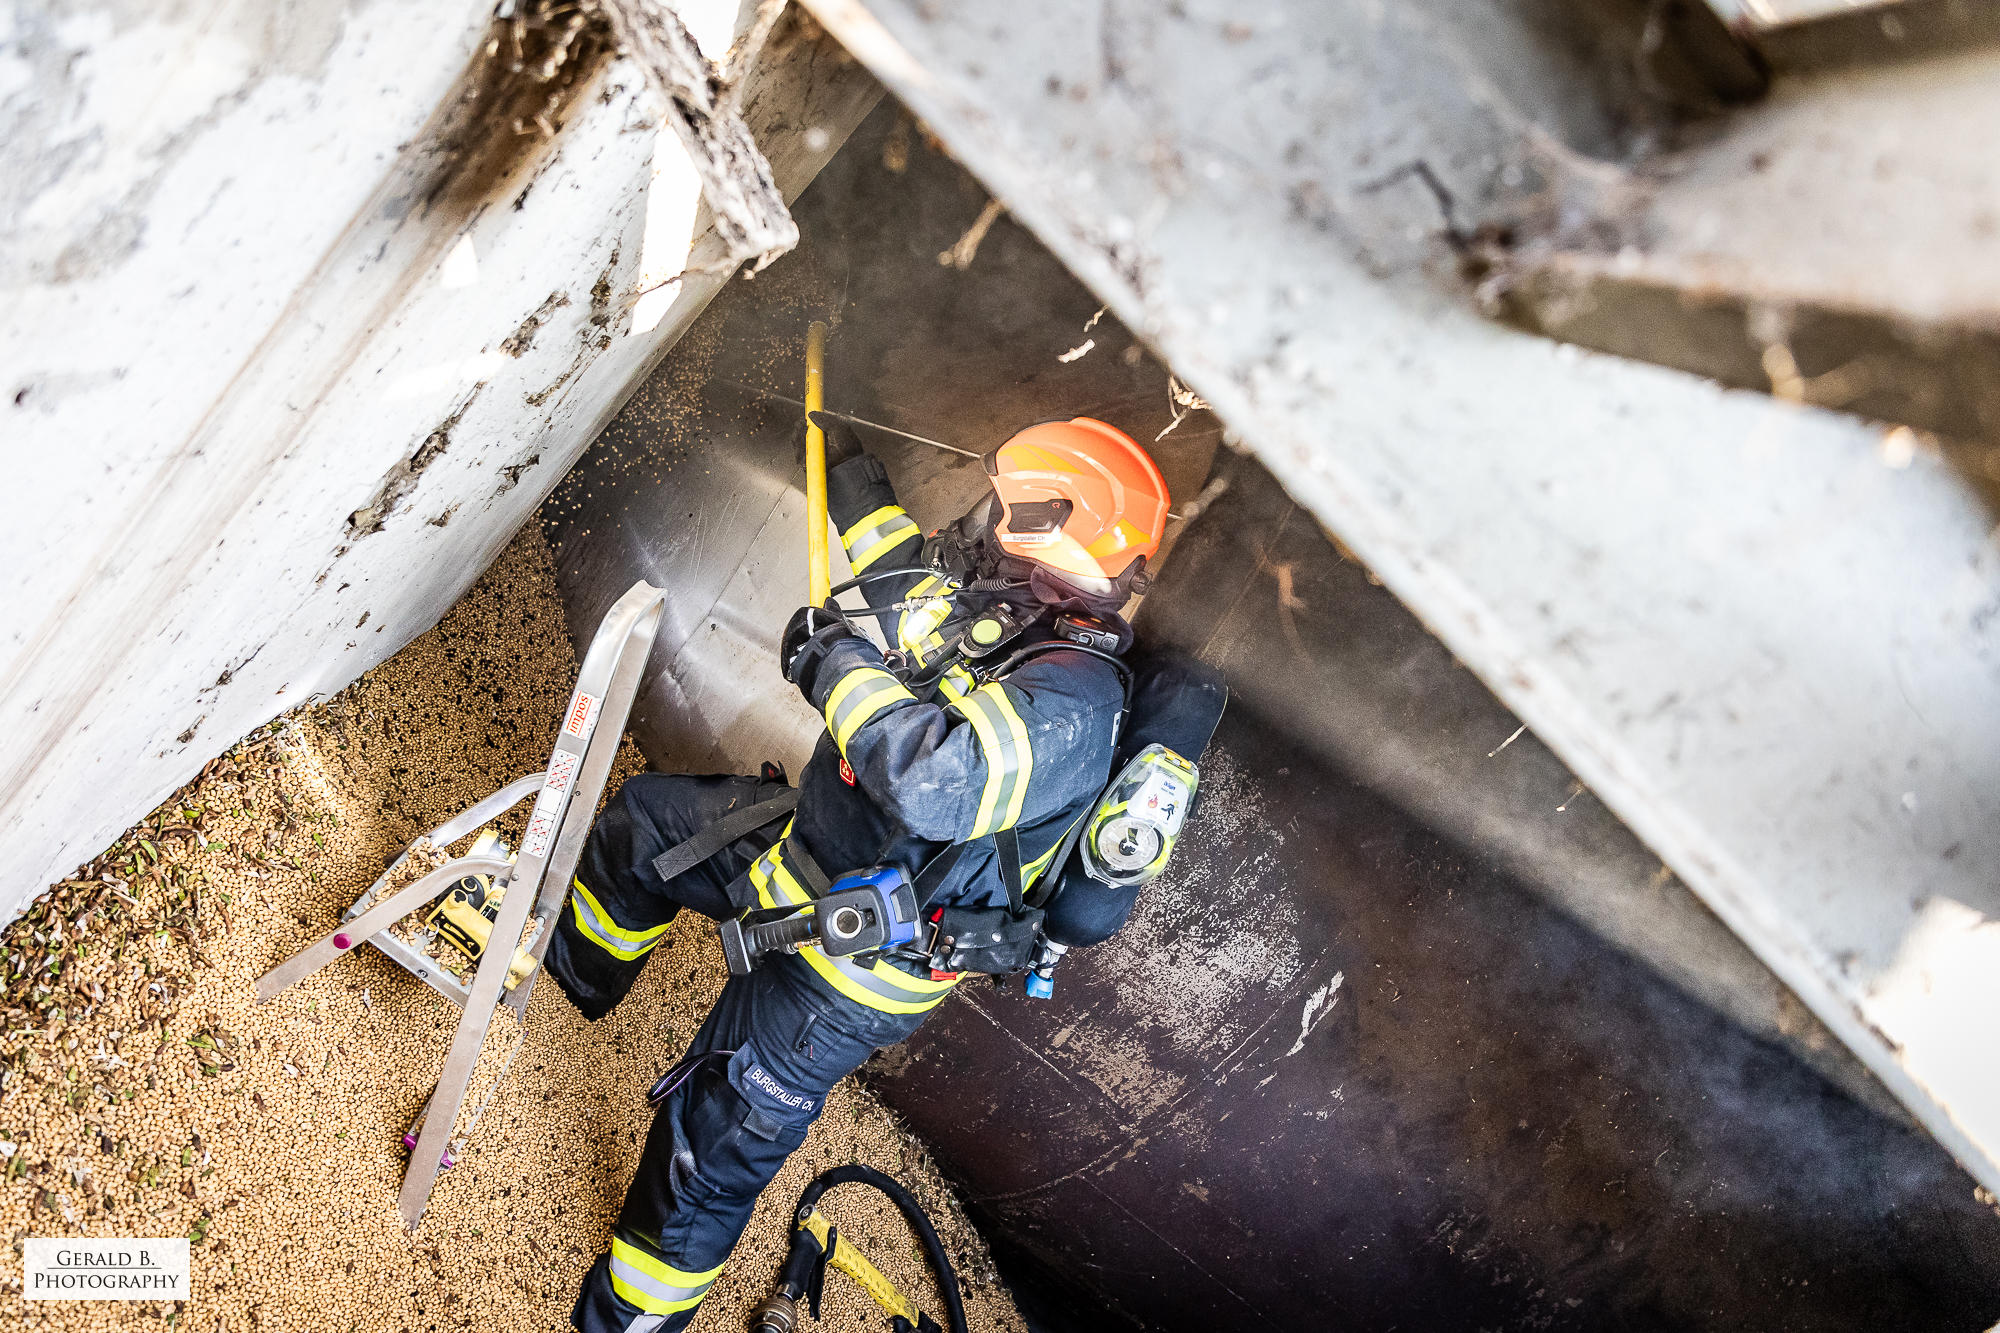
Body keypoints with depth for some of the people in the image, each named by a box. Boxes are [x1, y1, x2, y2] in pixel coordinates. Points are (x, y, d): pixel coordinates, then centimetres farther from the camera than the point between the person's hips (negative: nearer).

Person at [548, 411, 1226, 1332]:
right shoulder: (1016, 620, -3)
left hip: (851, 958, -9)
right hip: (814, 844, 9)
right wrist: (853, 478, 20)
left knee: (712, 1152, 6)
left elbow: (936, 779, -48)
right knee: (643, 819, 22)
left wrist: (846, 666, -33)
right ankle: (572, 963, 48)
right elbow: (917, 580, 18)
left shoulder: (1070, 700, -32)